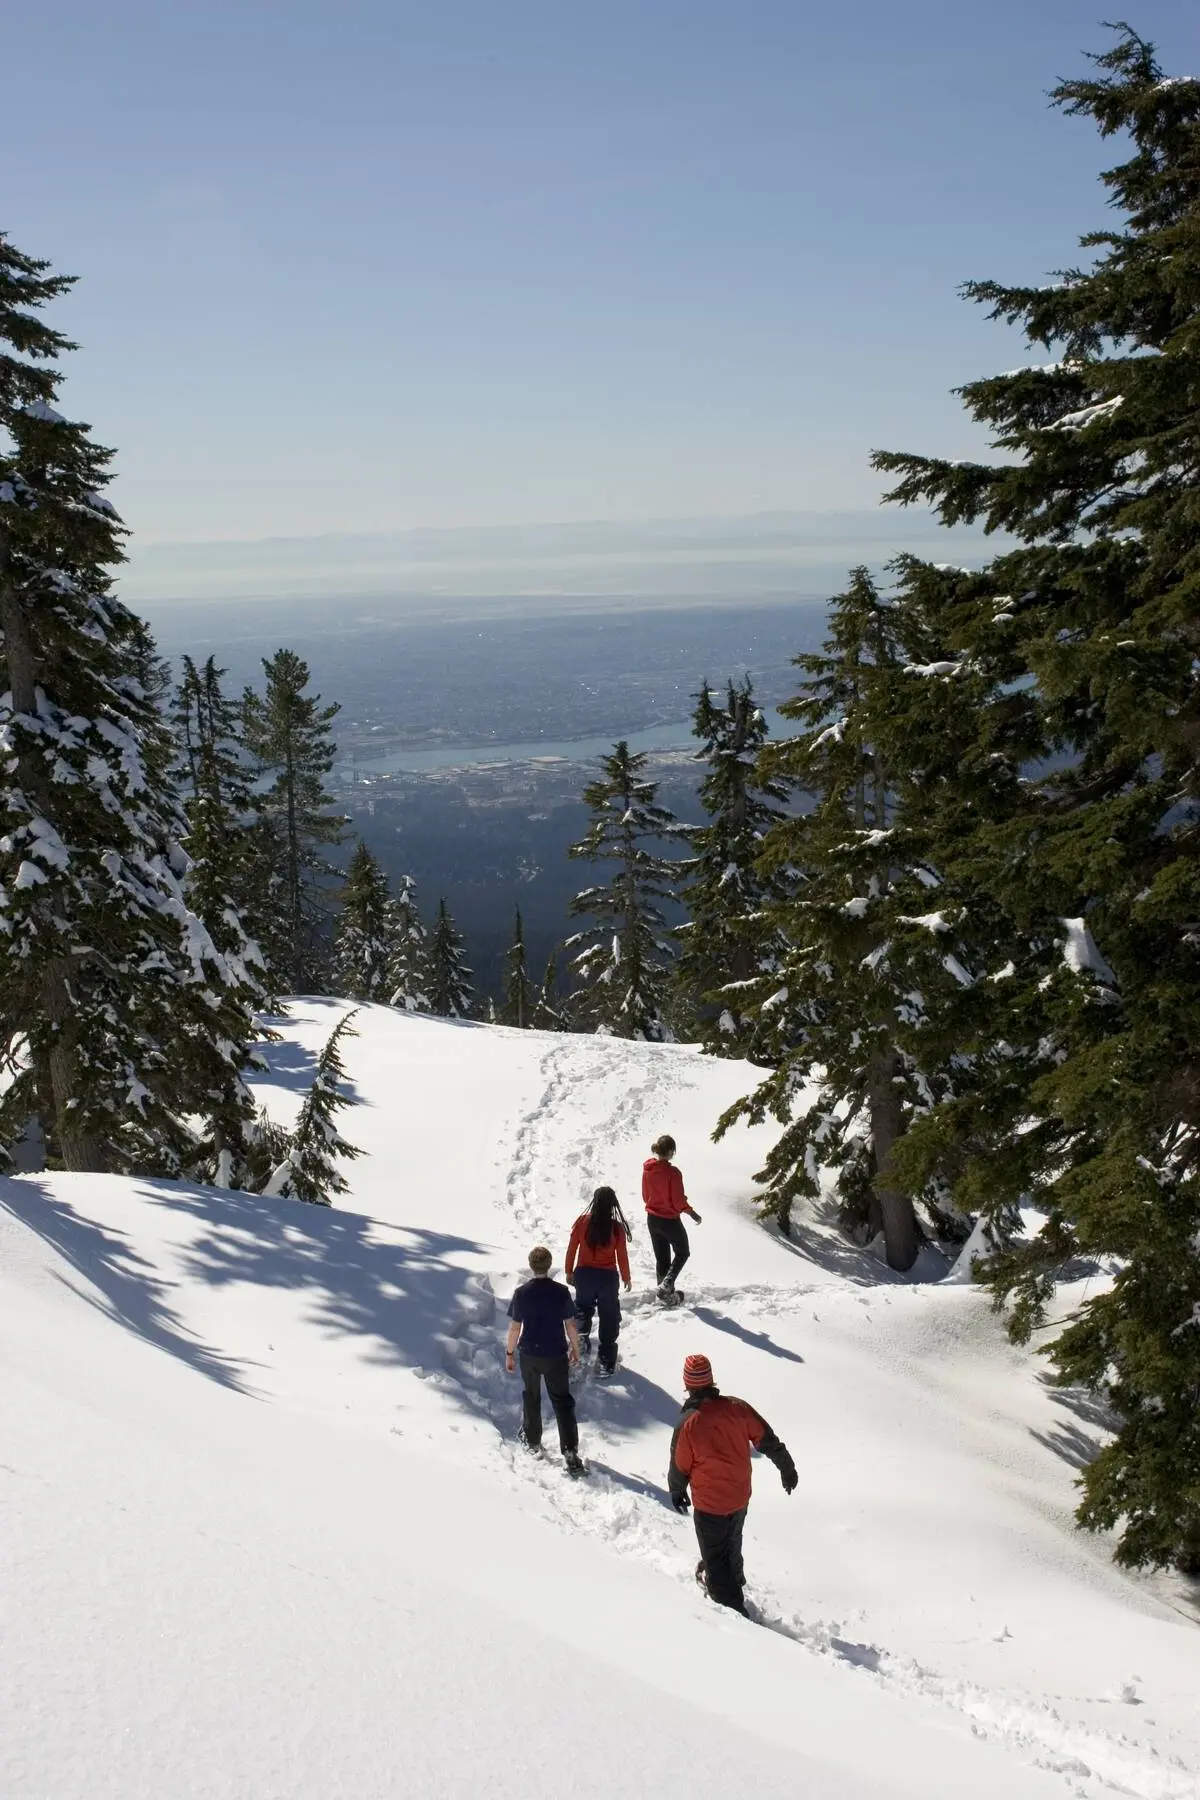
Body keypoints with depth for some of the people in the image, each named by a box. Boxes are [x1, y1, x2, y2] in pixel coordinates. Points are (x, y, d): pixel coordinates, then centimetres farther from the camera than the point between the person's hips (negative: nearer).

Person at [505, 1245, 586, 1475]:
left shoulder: (522, 1293, -12)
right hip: (556, 1355, -1)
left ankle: (532, 1440, 37)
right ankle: (570, 1452, -4)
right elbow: (570, 1325, -5)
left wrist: (509, 1353, 8)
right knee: (562, 1402, 5)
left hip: (529, 1355, 1)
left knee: (531, 1396, 22)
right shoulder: (562, 1292, -13)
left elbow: (515, 1328, -6)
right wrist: (575, 1348, 11)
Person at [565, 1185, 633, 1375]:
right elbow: (622, 1256, -7)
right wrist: (626, 1278, 9)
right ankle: (606, 1362, 16)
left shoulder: (582, 1222, -10)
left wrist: (569, 1272, 13)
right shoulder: (617, 1227, -14)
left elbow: (571, 1249, -2)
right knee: (609, 1318, 12)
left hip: (584, 1274, 1)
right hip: (608, 1277, -1)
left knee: (583, 1311, 24)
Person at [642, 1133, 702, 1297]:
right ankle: (667, 1284, -2)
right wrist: (692, 1212, -3)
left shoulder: (647, 1169, -5)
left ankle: (665, 1294, 24)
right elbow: (679, 1201, -19)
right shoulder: (672, 1172, -25)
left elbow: (645, 1196, 6)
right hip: (670, 1220, -6)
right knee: (682, 1253, 16)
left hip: (652, 1219, 6)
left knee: (661, 1257, 18)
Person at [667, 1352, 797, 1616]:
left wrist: (676, 1492, 11)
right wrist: (787, 1469, 11)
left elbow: (679, 1466, -10)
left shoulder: (688, 1423, -25)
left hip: (709, 1504, -5)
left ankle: (732, 1607, 14)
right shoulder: (737, 1408, -15)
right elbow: (767, 1439, -5)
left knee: (715, 1557, 13)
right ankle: (734, 1584, 52)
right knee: (732, 1545, 30)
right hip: (741, 1496, 5)